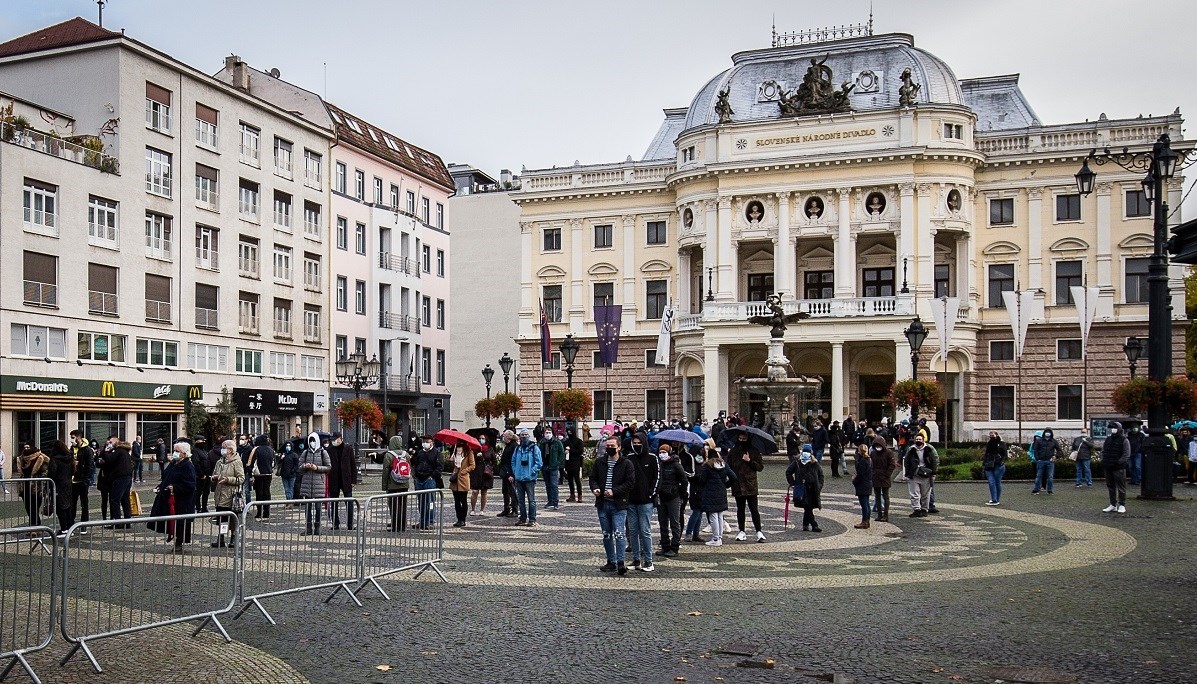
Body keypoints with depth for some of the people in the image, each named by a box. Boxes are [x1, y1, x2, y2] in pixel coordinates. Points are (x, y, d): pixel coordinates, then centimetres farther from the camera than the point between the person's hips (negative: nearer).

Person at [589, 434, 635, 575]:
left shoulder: (626, 464, -4)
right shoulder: (599, 462, 10)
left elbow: (630, 483, -8)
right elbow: (593, 477, 15)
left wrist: (614, 492, -17)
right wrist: (595, 488, -7)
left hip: (619, 505, -5)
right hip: (602, 504, 5)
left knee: (619, 534, -14)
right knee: (606, 535, 12)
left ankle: (620, 562, -12)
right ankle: (611, 562, 21)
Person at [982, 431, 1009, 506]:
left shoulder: (1002, 444, 1)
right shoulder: (988, 444, 16)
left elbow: (1005, 455, -2)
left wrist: (1001, 462, -16)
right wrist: (983, 462, 11)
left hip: (998, 466, -4)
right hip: (989, 466, 4)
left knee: (997, 483, 3)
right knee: (991, 483, -5)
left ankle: (997, 500, 11)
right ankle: (994, 500, -2)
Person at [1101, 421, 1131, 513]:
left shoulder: (1124, 440, -3)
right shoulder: (1108, 440, 16)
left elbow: (1126, 454, -9)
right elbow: (1103, 451, 22)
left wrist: (1119, 462, -16)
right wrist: (1103, 461, 8)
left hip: (1119, 468, -6)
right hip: (1108, 468, 6)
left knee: (1121, 487, -2)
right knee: (1110, 486, 10)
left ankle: (1122, 505, 3)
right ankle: (1113, 505, 18)